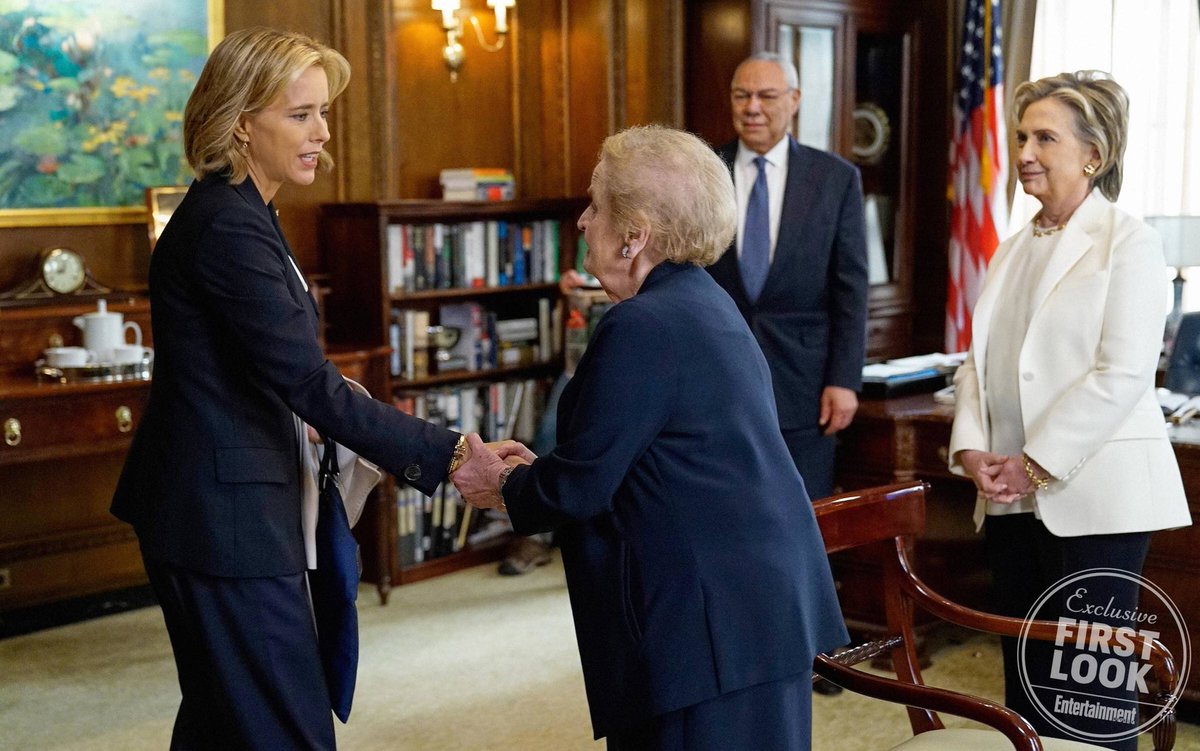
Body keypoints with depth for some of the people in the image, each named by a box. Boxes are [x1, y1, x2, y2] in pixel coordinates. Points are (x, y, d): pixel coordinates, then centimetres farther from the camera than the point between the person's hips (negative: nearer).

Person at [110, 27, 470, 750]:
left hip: (216, 510, 11)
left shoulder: (238, 213, 13)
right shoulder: (226, 226, -20)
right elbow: (308, 383, -25)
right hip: (226, 518, -11)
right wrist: (444, 455, -24)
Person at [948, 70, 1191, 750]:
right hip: (1012, 498, 7)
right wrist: (972, 448, -3)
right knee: (1024, 676, 13)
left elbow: (1124, 372, -15)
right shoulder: (1016, 248, 15)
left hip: (1093, 494, -7)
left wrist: (1036, 464, -15)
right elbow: (980, 361, 14)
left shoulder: (1128, 242, -7)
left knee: (1088, 687, 0)